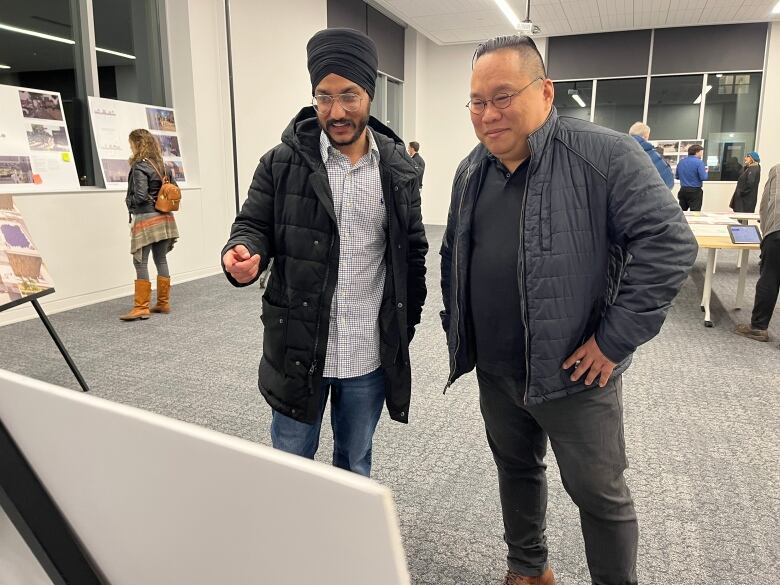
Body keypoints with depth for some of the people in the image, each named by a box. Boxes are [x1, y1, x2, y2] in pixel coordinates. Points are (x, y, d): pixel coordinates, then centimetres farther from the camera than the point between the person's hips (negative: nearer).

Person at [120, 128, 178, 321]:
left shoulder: (139, 167, -12)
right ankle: (163, 303, 18)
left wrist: (128, 201, 1)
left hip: (146, 219, -7)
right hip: (164, 218, 7)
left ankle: (141, 307, -3)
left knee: (140, 262, -3)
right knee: (161, 260, 12)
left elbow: (140, 196, -18)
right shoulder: (161, 166, 10)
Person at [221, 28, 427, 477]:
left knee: (356, 464, 21)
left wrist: (407, 327, 6)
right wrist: (243, 254, -25)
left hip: (371, 357, 2)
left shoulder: (398, 169, 1)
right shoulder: (283, 162, -5)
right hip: (296, 352, -1)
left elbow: (413, 254, 7)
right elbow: (254, 226, -1)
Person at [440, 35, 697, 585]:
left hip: (575, 373, -6)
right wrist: (455, 326, 12)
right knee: (516, 469, 22)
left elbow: (670, 242, -19)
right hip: (495, 370, 6)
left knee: (600, 493, 9)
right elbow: (453, 254, 17)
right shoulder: (471, 171, 6)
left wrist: (615, 340, -19)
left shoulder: (605, 155, -14)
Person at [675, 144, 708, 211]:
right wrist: (705, 172, 5)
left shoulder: (680, 162, 7)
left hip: (683, 190, 6)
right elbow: (703, 177, -15)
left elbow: (677, 176, 16)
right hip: (695, 191, -6)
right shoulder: (699, 162, -11)